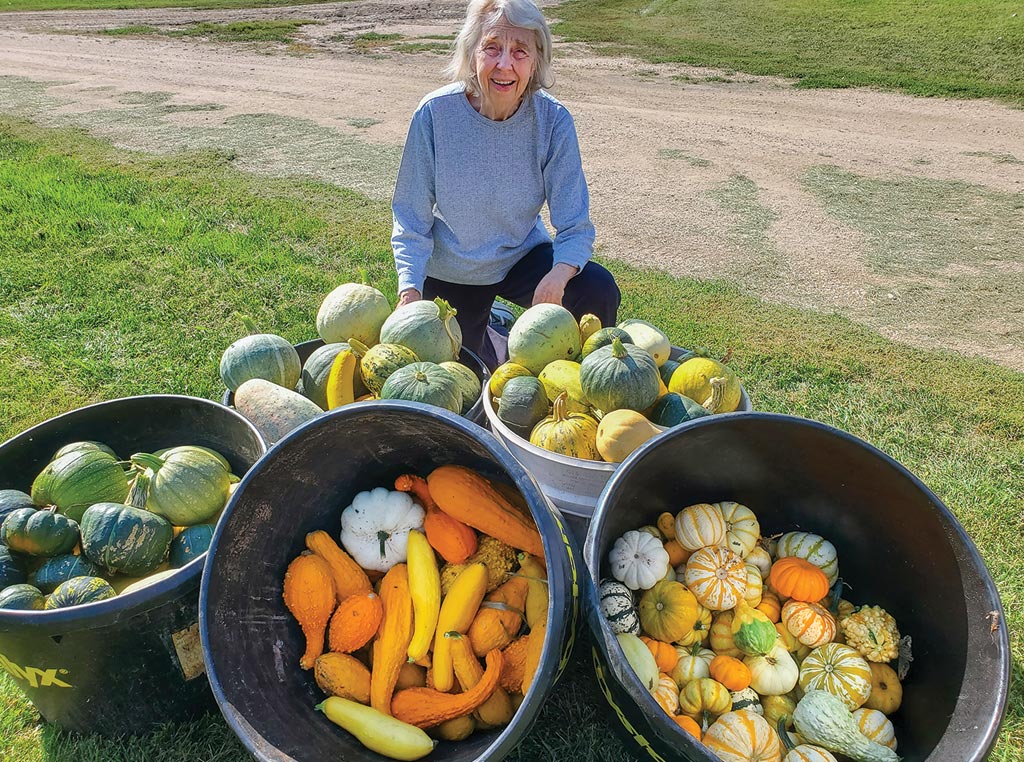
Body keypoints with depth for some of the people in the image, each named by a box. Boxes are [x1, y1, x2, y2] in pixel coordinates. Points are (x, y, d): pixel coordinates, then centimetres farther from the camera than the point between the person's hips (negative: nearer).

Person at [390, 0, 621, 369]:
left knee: (599, 290, -25)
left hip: (522, 256, 0)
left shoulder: (552, 119, -19)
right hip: (450, 272, 0)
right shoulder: (435, 113, -21)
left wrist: (557, 276, -40)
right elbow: (411, 221, -16)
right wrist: (410, 288, -31)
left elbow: (574, 225, -19)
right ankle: (487, 326, 43)